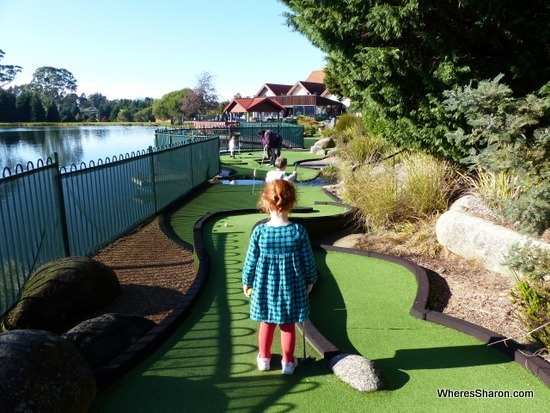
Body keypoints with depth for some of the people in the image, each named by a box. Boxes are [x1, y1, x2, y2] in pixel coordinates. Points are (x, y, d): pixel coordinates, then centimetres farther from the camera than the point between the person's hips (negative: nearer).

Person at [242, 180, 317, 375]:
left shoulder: (259, 231, -16)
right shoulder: (299, 231, -16)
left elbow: (251, 260, -7)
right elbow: (308, 260, -6)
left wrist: (247, 282, 9)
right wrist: (310, 280, 12)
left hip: (265, 286, 1)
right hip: (291, 286, 0)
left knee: (266, 323, 20)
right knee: (288, 325, 17)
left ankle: (264, 358, 37)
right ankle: (288, 361, 32)